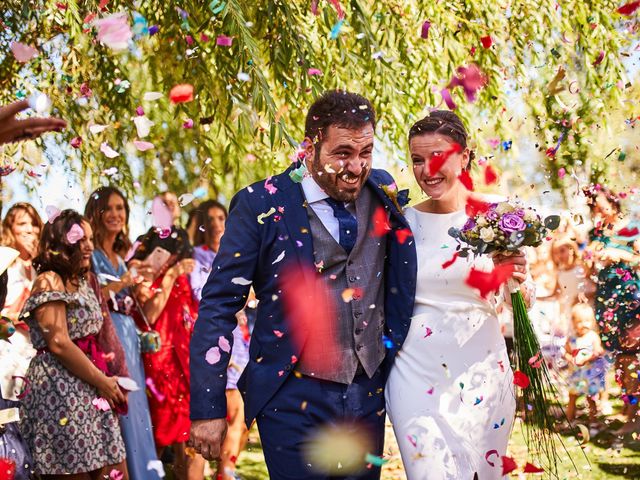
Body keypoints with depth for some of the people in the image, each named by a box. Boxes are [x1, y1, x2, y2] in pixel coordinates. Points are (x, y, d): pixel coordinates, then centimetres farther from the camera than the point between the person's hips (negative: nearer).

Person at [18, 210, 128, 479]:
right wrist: (102, 381, -11)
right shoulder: (49, 282, -8)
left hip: (90, 393, 9)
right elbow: (59, 344, -16)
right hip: (62, 390, -9)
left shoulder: (82, 282, 19)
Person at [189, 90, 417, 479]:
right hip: (294, 400, -4)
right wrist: (207, 408, -11)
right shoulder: (263, 205, -9)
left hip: (369, 393, 5)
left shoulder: (383, 192, 3)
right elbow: (219, 305, -9)